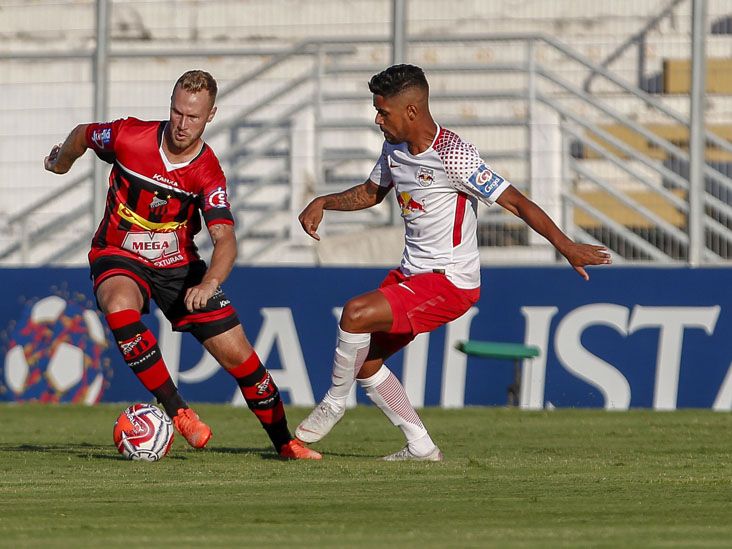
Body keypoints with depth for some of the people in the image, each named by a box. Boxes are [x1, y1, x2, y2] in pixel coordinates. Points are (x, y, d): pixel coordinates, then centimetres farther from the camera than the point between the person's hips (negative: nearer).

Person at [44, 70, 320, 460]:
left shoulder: (207, 172, -18)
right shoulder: (129, 137, -18)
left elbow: (225, 240, -27)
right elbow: (82, 135, 4)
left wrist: (209, 284, -47)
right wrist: (61, 161, 26)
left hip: (178, 264, 1)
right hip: (118, 256, -1)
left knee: (237, 353, -4)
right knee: (120, 308, -37)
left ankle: (284, 441, 16)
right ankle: (177, 412, -29)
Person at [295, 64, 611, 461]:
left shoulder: (452, 156, -20)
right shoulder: (394, 147, 5)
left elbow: (515, 202, -21)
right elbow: (370, 192, 26)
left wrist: (565, 246, -28)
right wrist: (323, 203, 11)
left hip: (450, 282, -9)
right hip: (411, 274, 9)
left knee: (357, 313, -24)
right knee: (363, 361, 7)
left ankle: (334, 402, -2)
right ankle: (420, 446, 15)